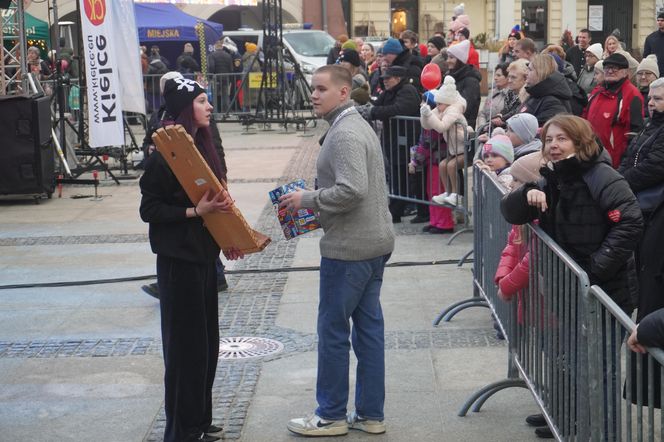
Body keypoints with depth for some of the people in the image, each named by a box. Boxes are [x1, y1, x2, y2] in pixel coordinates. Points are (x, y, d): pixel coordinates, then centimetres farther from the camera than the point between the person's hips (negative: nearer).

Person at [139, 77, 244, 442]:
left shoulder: (201, 146, 10)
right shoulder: (164, 154, -14)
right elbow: (149, 209, -14)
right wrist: (195, 211, -22)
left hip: (204, 254, 8)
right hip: (178, 258, -8)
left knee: (207, 341, 14)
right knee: (184, 343, -2)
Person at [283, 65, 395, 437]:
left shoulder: (344, 134, -18)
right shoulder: (360, 125, 15)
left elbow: (351, 190, -28)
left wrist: (307, 199, -15)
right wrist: (315, 203, 13)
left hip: (349, 248, -10)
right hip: (375, 241, 10)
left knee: (333, 330, 1)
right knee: (369, 326, 13)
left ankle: (331, 416, 12)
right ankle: (371, 414, 20)